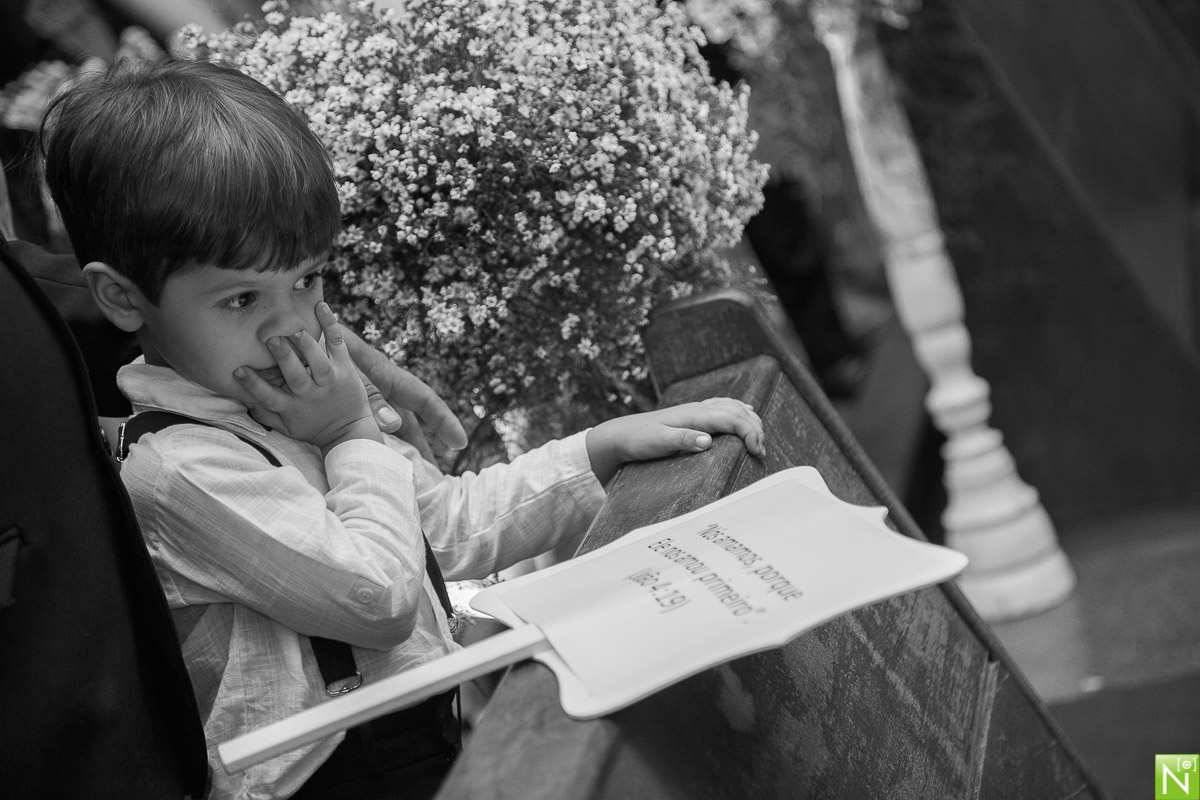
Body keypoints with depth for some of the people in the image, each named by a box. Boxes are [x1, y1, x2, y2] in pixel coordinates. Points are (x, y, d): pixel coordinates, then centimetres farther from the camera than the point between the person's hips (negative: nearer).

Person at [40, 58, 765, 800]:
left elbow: (454, 520, 15)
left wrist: (609, 445, 8)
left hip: (440, 724, 8)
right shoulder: (178, 469, -18)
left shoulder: (274, 407, 10)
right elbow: (381, 597, -19)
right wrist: (356, 435, -9)